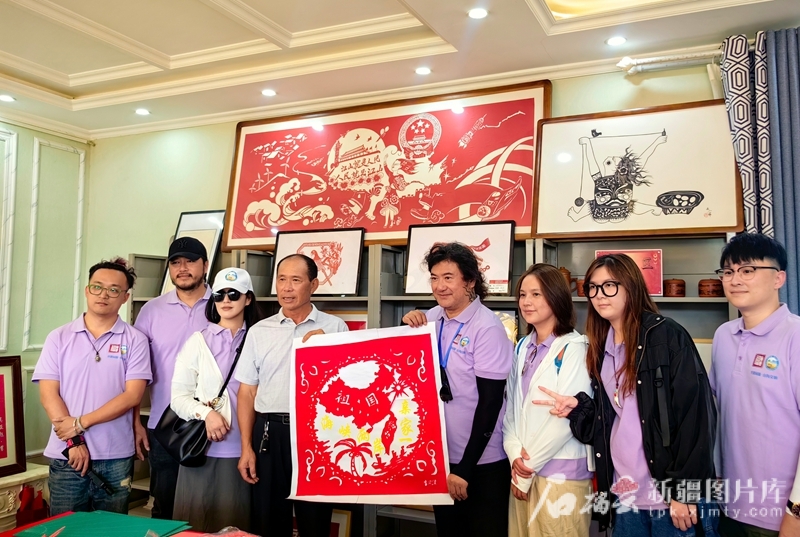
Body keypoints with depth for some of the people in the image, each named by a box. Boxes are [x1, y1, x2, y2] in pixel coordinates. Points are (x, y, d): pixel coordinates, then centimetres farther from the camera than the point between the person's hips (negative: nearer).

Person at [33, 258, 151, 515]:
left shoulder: (135, 340, -1)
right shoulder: (59, 337, 4)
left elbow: (132, 396, -8)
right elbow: (48, 394, -1)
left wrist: (80, 423, -14)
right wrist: (73, 442, -10)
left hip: (115, 458, -1)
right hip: (66, 456, 1)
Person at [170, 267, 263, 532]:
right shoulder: (198, 340, 3)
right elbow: (178, 395, 1)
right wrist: (205, 413, -16)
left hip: (243, 449, 0)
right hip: (203, 448, 0)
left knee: (236, 523, 8)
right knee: (197, 522, 7)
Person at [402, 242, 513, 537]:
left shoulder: (487, 328, -17)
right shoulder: (432, 318, -1)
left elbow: (490, 403, -17)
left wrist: (465, 469, -15)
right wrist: (408, 328, -7)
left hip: (481, 463, -5)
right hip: (440, 456, 6)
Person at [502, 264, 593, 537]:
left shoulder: (574, 348, -11)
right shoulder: (523, 347, 9)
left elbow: (567, 417, -16)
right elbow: (511, 405, 9)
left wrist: (530, 465, -10)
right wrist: (515, 453, -6)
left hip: (561, 471, -6)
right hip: (524, 469, 6)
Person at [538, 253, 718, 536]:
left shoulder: (667, 335, -10)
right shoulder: (600, 347, 9)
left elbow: (695, 414, -14)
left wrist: (684, 491, -16)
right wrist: (577, 407, -5)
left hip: (670, 493, -6)